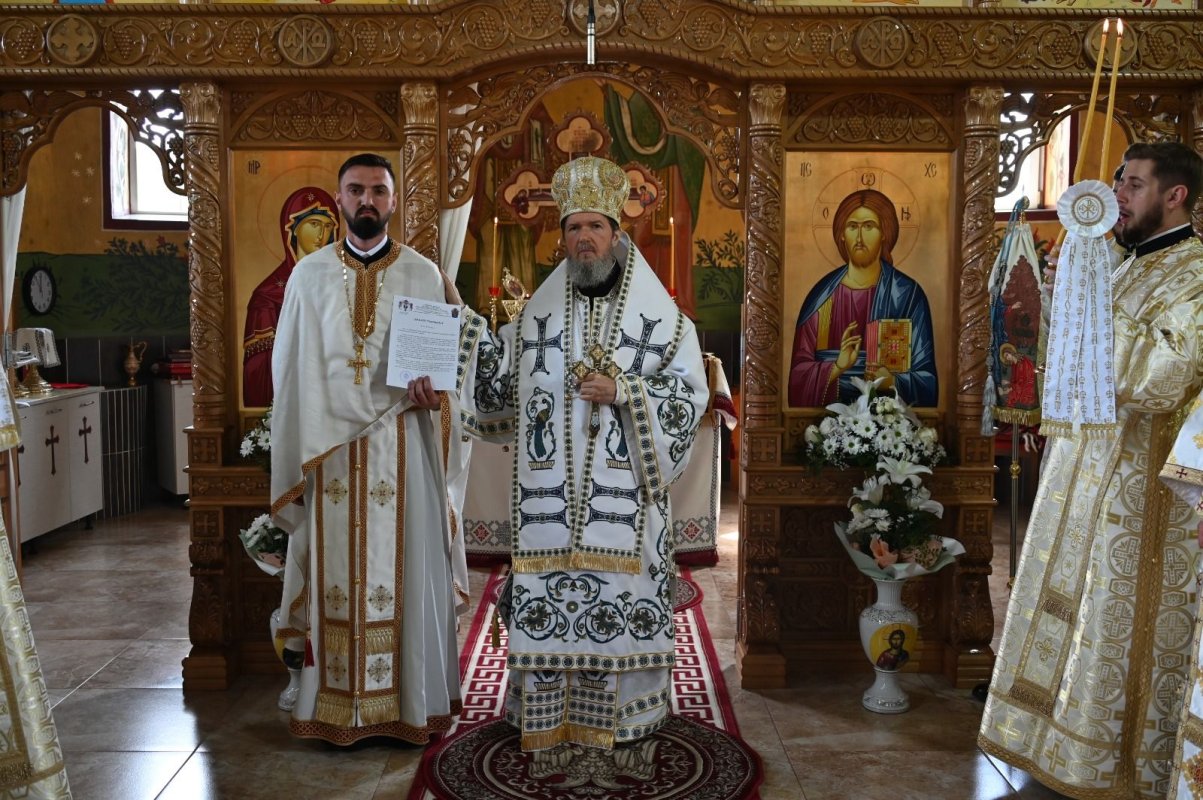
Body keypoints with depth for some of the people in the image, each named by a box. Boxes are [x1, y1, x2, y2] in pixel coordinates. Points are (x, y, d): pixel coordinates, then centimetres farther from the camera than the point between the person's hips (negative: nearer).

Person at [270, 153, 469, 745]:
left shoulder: (422, 275, 5)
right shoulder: (310, 274, 6)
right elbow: (294, 371, 3)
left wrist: (423, 387, -20)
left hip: (402, 450, 0)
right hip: (331, 450, 1)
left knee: (406, 570, 3)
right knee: (336, 576, 3)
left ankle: (412, 701, 14)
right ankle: (336, 707, 13)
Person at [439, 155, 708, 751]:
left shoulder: (656, 314, 2)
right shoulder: (540, 311, 12)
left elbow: (689, 393, -1)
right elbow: (505, 373, 16)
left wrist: (622, 391, -14)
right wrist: (460, 316, 12)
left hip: (621, 492, -2)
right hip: (551, 494, 3)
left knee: (619, 592, 1)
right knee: (547, 593, 4)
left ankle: (614, 709, 16)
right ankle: (548, 711, 17)